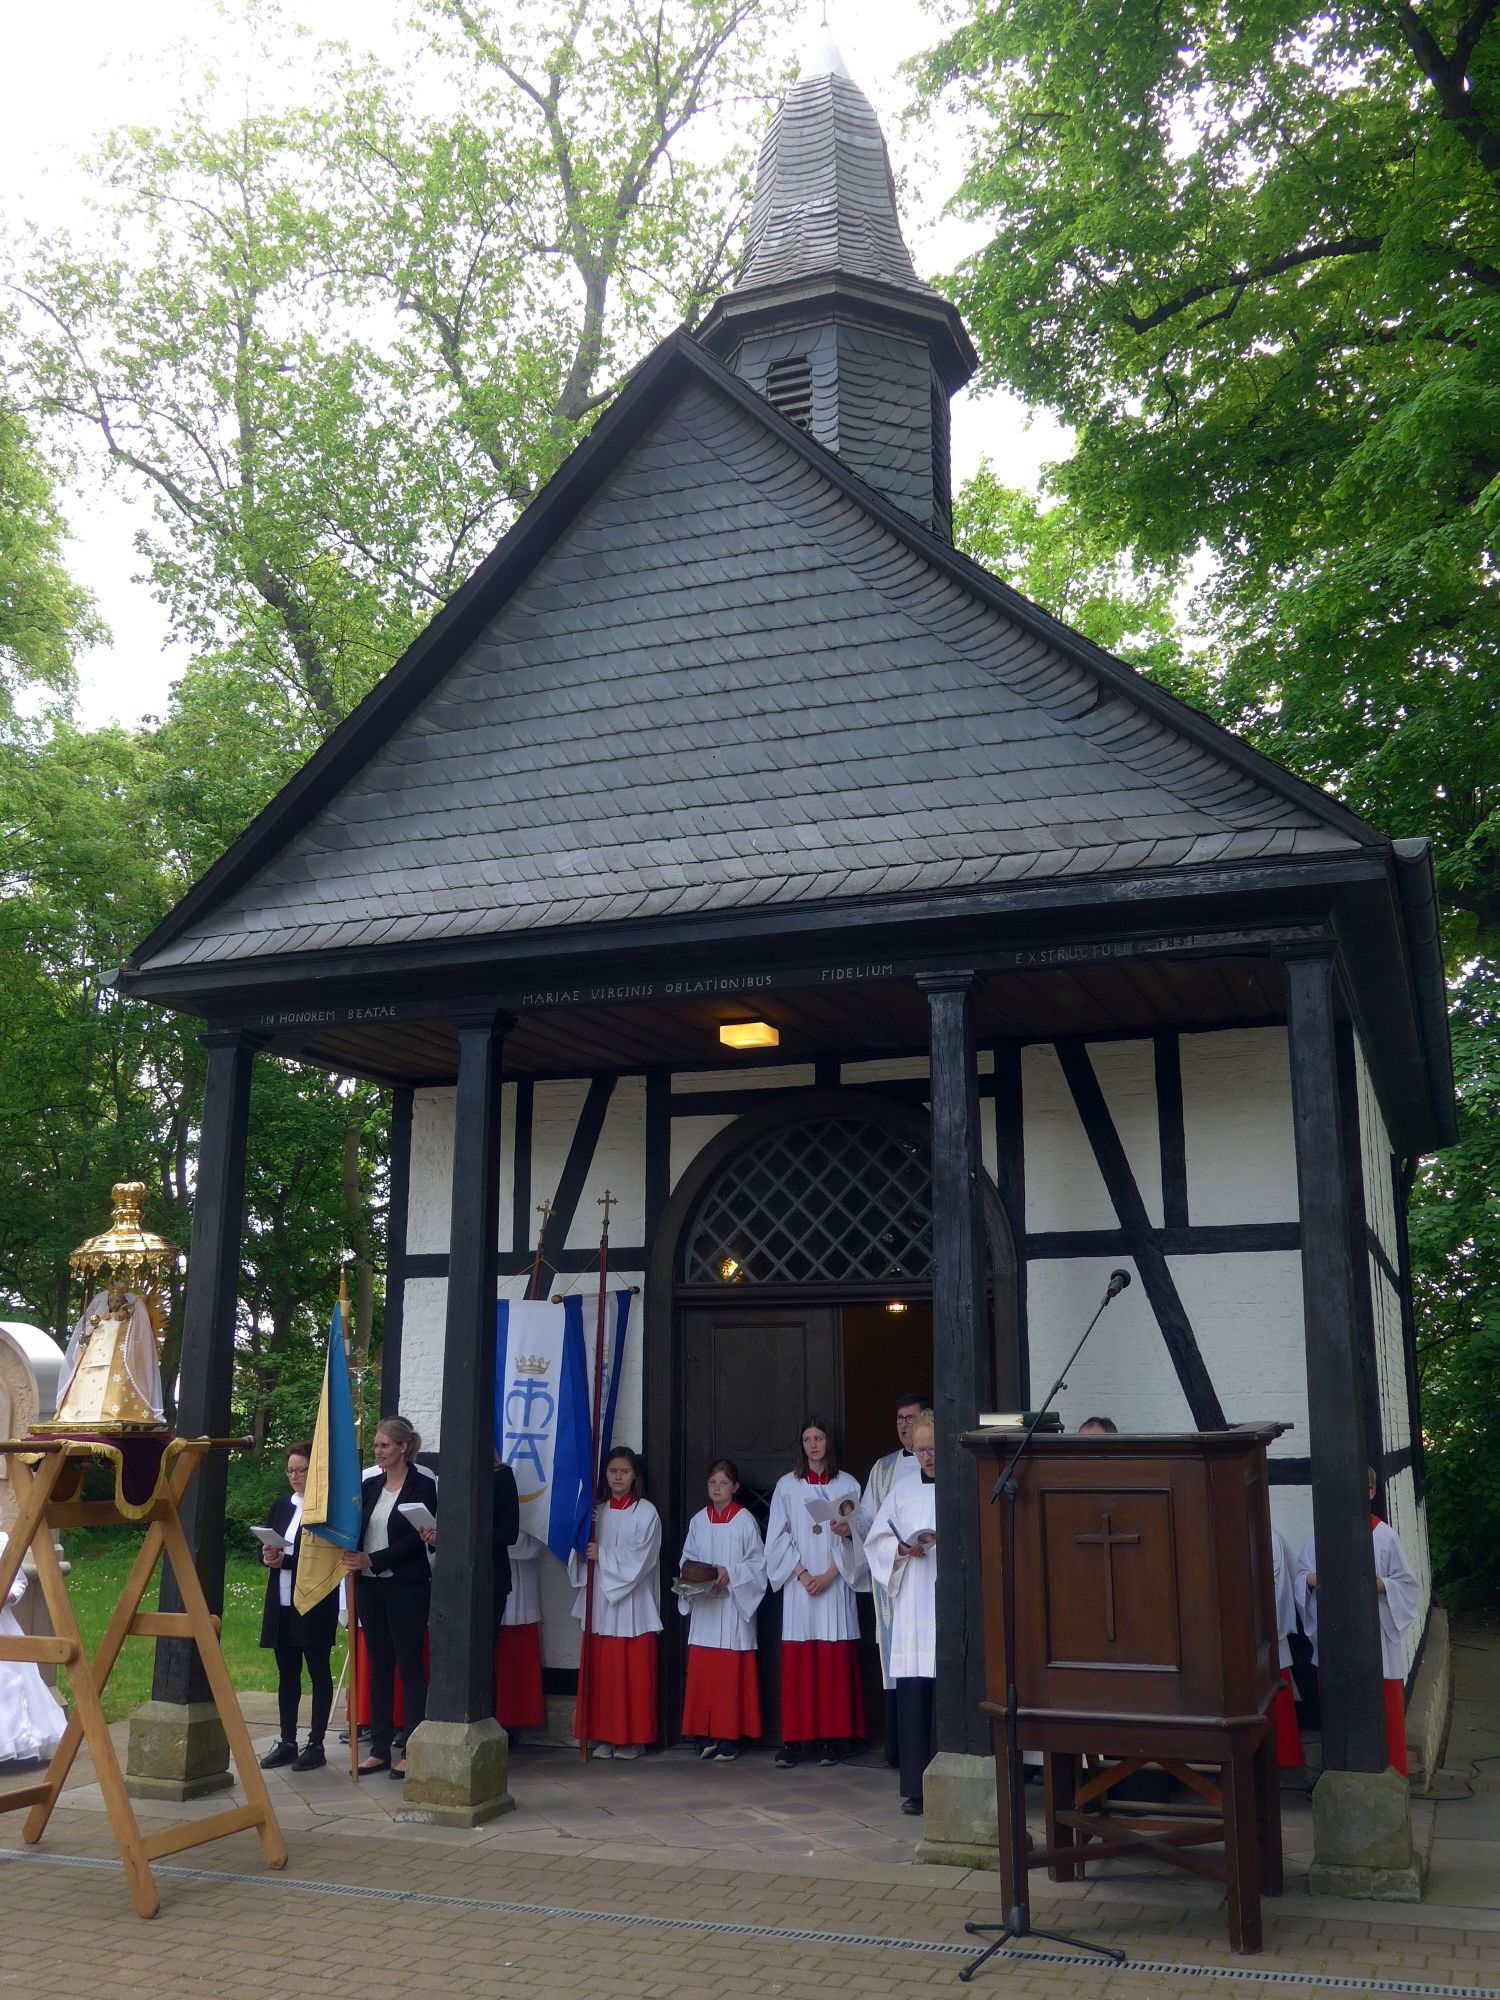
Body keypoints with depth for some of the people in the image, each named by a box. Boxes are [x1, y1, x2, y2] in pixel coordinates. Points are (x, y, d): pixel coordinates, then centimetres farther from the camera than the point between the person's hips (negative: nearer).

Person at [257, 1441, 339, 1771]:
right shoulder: (282, 1505, 13)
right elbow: (266, 1548, 15)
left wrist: (286, 1560, -20)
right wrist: (268, 1556, -7)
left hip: (315, 1605, -7)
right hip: (282, 1604, 7)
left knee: (319, 1673, 3)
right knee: (286, 1674, 12)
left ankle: (316, 1745, 8)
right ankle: (287, 1743, 20)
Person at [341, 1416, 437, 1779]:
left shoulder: (422, 1485, -6)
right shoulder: (369, 1484, 12)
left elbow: (416, 1540, -12)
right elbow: (356, 1529, 10)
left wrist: (372, 1560, -17)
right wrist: (352, 1557, -11)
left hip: (406, 1586, -6)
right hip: (370, 1586, 6)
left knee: (409, 1664, -1)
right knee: (378, 1666, 9)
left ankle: (410, 1750, 4)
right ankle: (380, 1747, 15)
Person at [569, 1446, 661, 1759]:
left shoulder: (646, 1513, -1)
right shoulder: (597, 1511, 12)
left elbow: (640, 1558, -8)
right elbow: (585, 1554, 11)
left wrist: (602, 1554, -7)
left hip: (631, 1604, -4)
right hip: (600, 1601, 4)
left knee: (632, 1672, -3)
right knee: (601, 1671, 1)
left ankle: (631, 1738, 5)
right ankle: (603, 1736, 8)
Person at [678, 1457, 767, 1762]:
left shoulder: (745, 1520, -2)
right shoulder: (698, 1521, 9)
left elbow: (758, 1563, -3)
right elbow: (687, 1559, 12)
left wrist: (730, 1573, -16)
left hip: (734, 1605, -3)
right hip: (703, 1607, 3)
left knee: (731, 1674, -3)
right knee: (701, 1671, 1)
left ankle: (729, 1737, 4)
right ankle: (705, 1736, 9)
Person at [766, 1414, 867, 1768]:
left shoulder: (847, 1485, 7)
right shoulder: (787, 1485, 7)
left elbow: (858, 1536, 3)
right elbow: (778, 1538, 4)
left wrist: (830, 1574, -8)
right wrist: (802, 1573, -8)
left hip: (836, 1584, 0)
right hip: (799, 1585, 0)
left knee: (835, 1662, -3)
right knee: (797, 1663, -4)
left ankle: (830, 1739, 2)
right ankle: (792, 1740, -2)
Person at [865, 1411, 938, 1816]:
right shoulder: (903, 1490, 15)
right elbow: (877, 1541, 16)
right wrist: (902, 1548, -3)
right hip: (913, 1610, 3)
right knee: (912, 1695, -1)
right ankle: (916, 1787, 7)